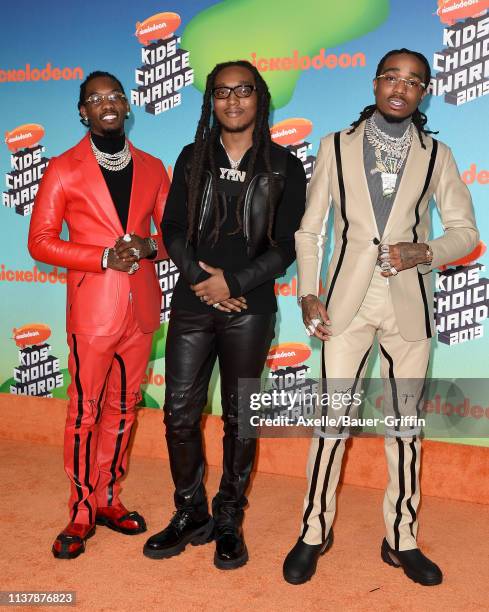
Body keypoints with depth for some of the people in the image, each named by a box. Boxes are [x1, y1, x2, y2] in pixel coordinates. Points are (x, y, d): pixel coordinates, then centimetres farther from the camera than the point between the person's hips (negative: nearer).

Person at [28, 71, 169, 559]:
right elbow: (40, 242, -4)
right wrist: (105, 257, -16)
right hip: (93, 310, -4)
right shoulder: (64, 169, 0)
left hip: (141, 308, 4)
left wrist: (150, 246, -10)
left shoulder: (151, 168, 10)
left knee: (123, 409, 13)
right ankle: (82, 514, 19)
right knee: (84, 414, 3)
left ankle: (108, 498, 29)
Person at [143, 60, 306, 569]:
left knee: (239, 416, 7)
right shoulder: (193, 158, 10)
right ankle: (191, 514, 23)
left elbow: (286, 244, -2)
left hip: (250, 308, -2)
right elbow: (172, 228, 6)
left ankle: (228, 522, 24)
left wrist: (233, 282, -12)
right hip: (192, 303, 2)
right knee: (180, 413, 3)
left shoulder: (284, 167, 3)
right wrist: (200, 277, -9)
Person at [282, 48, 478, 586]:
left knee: (404, 424, 9)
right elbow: (308, 229, 5)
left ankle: (401, 538, 25)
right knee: (332, 420, 1)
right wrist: (307, 293, -6)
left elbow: (465, 231, 7)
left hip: (408, 303, 1)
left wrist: (426, 252, -13)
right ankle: (314, 531, 19)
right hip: (348, 300, -1)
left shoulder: (436, 155, 6)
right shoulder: (336, 146, 5)